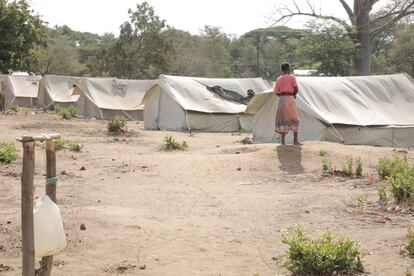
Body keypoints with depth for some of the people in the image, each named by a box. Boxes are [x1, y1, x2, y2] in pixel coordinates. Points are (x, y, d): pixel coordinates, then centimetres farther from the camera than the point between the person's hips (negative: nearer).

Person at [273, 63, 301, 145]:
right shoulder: (292, 77, -3)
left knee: (283, 119, 9)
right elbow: (296, 89, -6)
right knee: (294, 119, 4)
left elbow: (276, 92, 5)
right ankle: (295, 140, 0)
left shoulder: (278, 79, 8)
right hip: (290, 98, -4)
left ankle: (282, 140, 4)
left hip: (281, 99, 4)